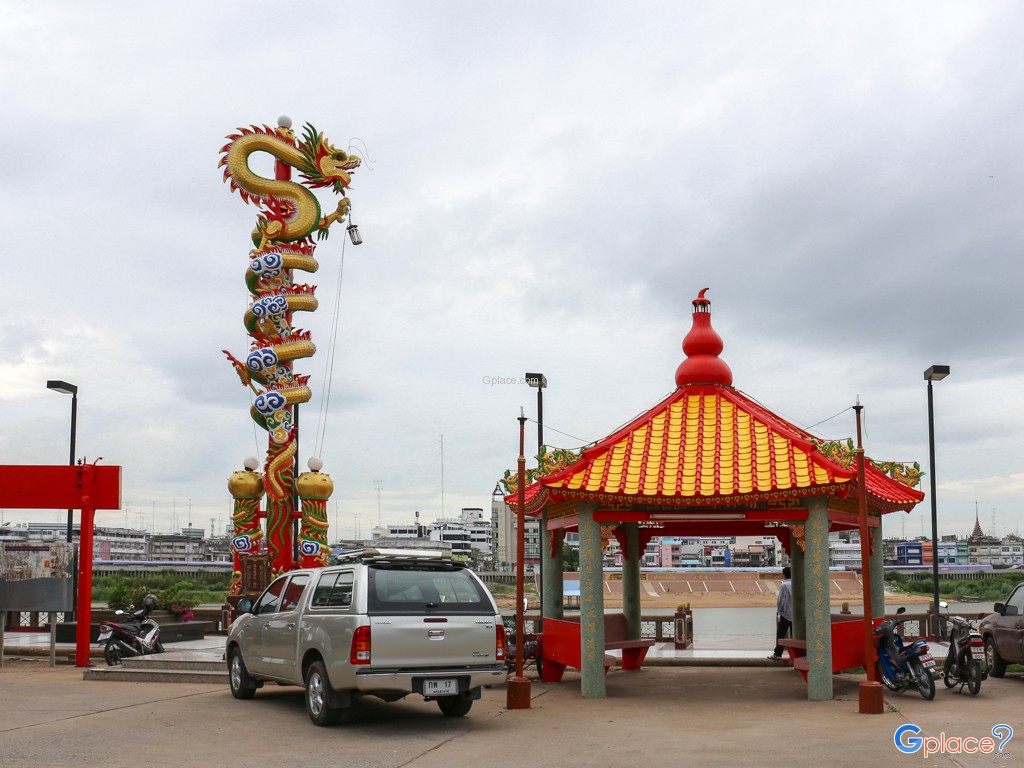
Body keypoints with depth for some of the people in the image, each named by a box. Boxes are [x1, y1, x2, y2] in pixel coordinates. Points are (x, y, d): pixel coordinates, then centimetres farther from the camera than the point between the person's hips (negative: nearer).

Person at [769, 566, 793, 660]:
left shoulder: (783, 585, -11)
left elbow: (780, 600, -12)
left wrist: (778, 612, -1)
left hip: (786, 613, -4)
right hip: (795, 614, 4)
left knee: (780, 634, 2)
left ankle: (777, 653, 0)